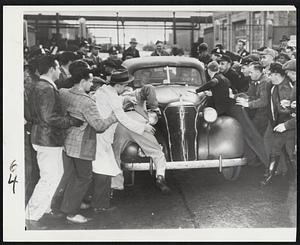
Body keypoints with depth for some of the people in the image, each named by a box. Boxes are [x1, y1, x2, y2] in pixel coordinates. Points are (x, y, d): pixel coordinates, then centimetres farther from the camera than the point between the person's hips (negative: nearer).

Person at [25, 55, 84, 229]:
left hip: (45, 138, 11)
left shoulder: (41, 86, 14)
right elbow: (49, 117, -27)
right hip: (48, 139, -11)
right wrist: (73, 121, -18)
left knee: (56, 174, 21)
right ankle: (32, 217, 2)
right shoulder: (47, 89, -20)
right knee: (50, 178, -5)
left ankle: (46, 207, 34)